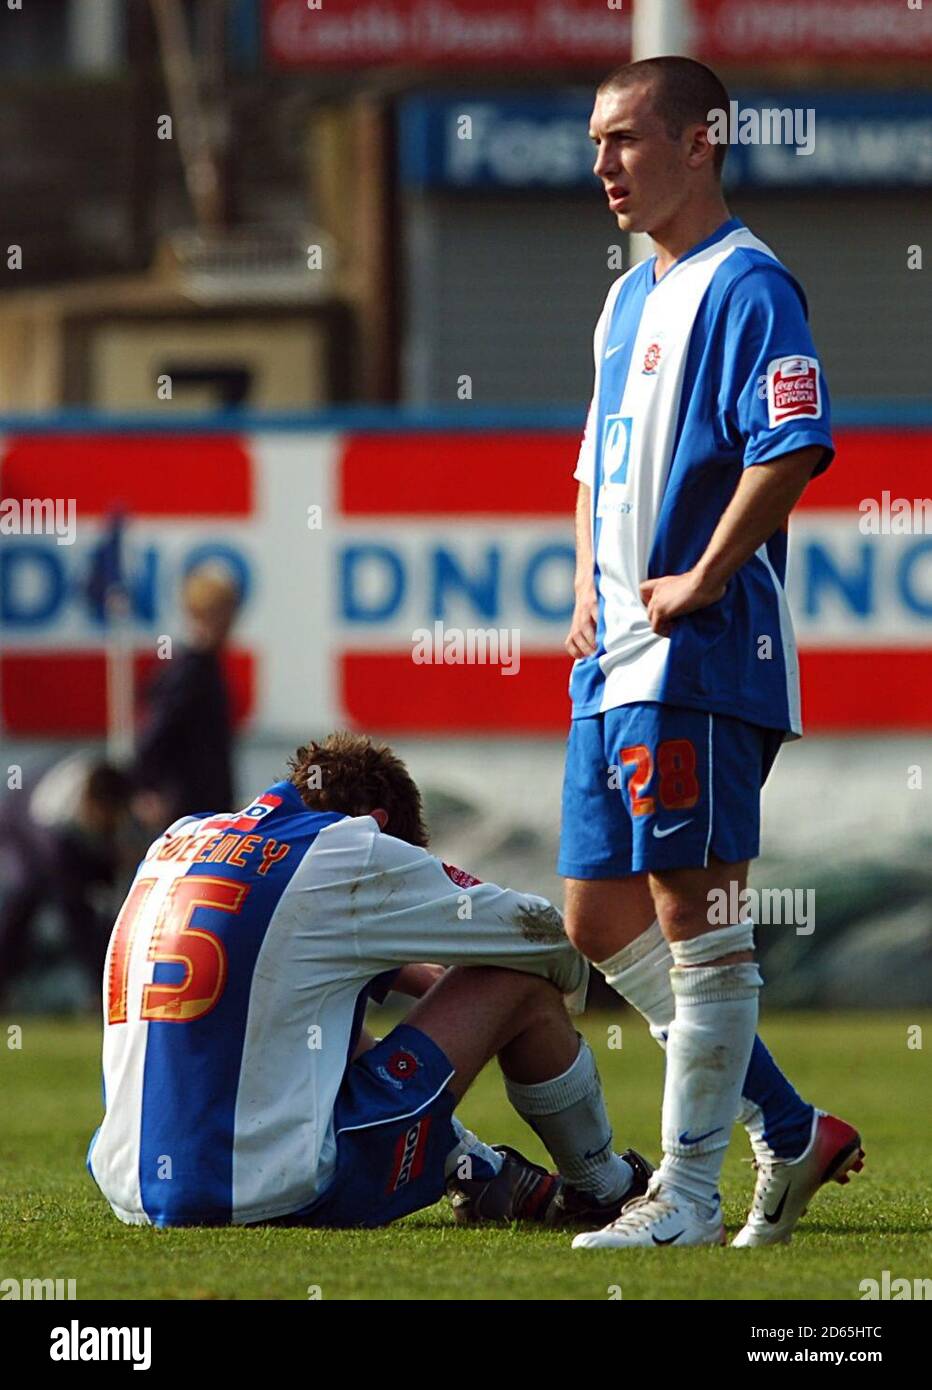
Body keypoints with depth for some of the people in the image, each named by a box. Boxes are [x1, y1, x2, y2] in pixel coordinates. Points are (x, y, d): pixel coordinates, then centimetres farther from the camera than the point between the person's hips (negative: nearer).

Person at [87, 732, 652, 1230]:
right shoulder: (355, 852, -3)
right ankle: (604, 1188, 28)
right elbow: (542, 935, 9)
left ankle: (481, 1172, 43)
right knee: (521, 985, 7)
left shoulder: (178, 841, 16)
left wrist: (438, 979, 41)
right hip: (277, 1192, -8)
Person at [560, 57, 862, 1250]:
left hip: (699, 661, -10)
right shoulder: (628, 300, 20)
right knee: (602, 920, 10)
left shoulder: (746, 287, -9)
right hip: (615, 663, 10)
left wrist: (698, 583, -19)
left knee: (695, 918, -7)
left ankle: (687, 1195, -3)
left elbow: (792, 448, -21)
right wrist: (588, 592, 14)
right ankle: (790, 1134, 17)